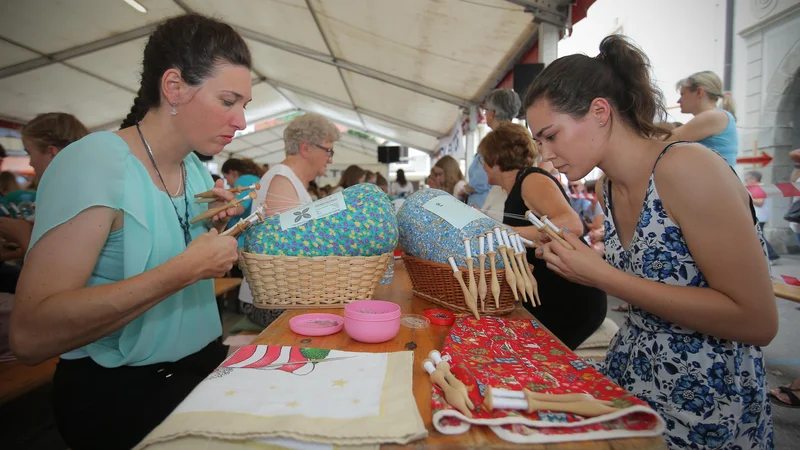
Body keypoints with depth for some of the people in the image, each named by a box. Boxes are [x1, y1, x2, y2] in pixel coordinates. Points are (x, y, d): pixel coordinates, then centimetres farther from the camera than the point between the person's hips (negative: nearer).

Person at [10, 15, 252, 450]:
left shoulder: (197, 169, 3)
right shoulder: (93, 162, -19)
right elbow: (30, 335, -27)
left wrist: (214, 230, -3)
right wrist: (188, 267, -29)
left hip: (205, 362, 7)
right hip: (120, 391, -6)